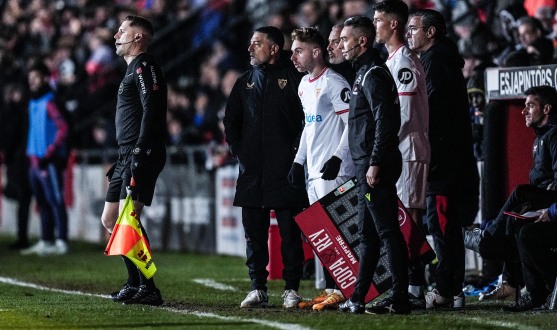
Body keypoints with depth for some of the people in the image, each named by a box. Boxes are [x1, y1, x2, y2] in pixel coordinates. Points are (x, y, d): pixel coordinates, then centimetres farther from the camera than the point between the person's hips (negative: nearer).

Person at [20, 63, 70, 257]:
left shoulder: (49, 103, -11)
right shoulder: (33, 103, 17)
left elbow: (63, 128, -19)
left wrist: (49, 154, -20)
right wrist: (32, 157, 16)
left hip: (49, 162, -9)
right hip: (36, 161, 9)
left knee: (55, 201, -10)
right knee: (43, 202, 12)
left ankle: (61, 242, -12)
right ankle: (45, 242, 17)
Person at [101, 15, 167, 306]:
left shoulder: (144, 67, -7)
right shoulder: (133, 71, 25)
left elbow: (151, 110, -18)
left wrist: (140, 151, -26)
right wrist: (120, 163, 26)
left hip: (143, 154, -11)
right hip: (127, 156, 11)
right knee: (110, 220, 12)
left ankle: (148, 290, -19)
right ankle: (135, 283, 17)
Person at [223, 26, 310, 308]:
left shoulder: (294, 78, -1)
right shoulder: (245, 82, 16)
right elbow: (231, 120, 22)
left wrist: (297, 151, -10)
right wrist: (238, 150, 9)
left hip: (285, 169, -5)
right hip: (252, 169, 5)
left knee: (290, 231, -2)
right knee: (254, 231, 4)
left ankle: (291, 289, 2)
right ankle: (258, 289, 9)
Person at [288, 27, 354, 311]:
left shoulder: (333, 83, -12)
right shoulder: (304, 85, 17)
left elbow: (353, 123, -15)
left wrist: (337, 158, -22)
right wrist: (299, 161, 19)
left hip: (334, 171, -9)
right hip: (313, 171, 9)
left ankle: (341, 291, -8)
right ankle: (329, 290, 11)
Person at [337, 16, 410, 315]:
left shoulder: (373, 74, -13)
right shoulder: (365, 72, 19)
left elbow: (385, 121, -22)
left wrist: (375, 164, -23)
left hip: (375, 167, -11)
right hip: (366, 166, 11)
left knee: (387, 231, -9)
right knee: (367, 233, 13)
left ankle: (400, 298, -8)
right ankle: (358, 299, 18)